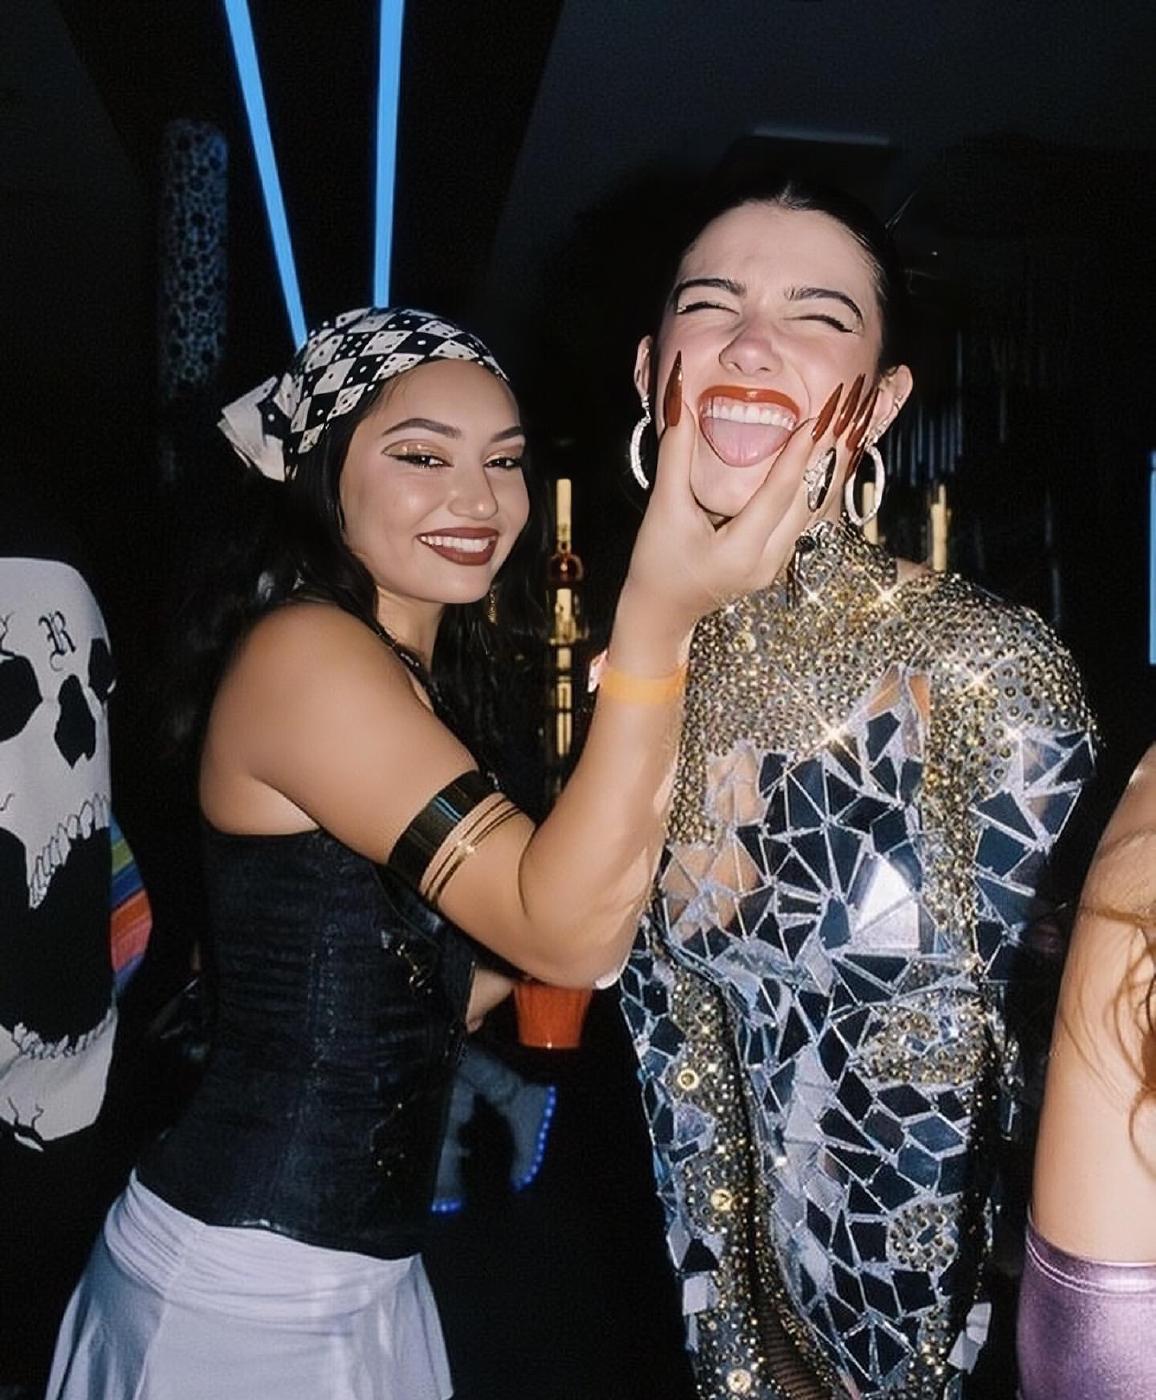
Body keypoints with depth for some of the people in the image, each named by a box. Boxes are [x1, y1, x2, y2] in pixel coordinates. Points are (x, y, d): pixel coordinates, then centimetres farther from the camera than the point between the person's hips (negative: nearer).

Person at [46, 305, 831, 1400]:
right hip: (243, 1282, -8)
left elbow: (413, 1001, 7)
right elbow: (568, 936, -28)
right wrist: (658, 615, -35)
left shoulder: (425, 684, 7)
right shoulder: (303, 650, -19)